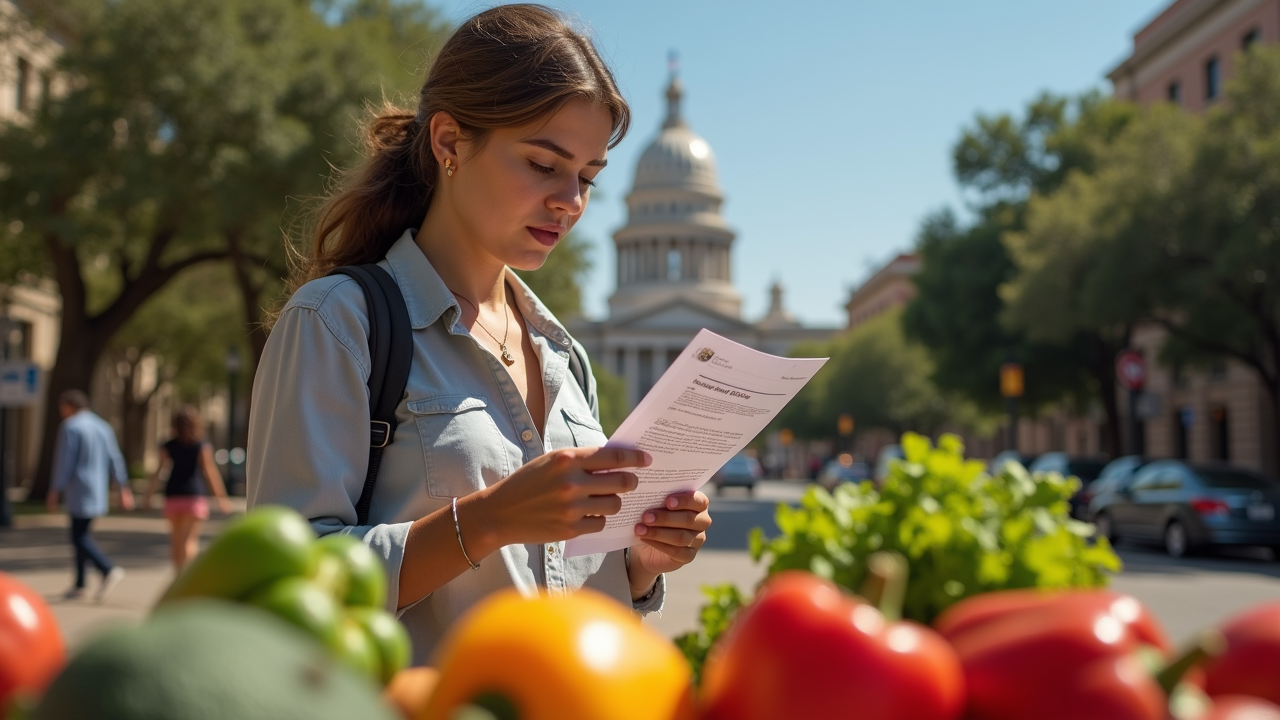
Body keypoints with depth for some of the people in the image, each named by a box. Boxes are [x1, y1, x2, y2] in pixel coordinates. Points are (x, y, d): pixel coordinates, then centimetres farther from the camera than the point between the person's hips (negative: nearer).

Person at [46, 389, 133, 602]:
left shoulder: (70, 427, -10)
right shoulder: (103, 426, 11)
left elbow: (64, 463, -13)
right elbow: (115, 459, 10)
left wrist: (54, 492, -8)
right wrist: (123, 489, 11)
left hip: (79, 492, -8)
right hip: (99, 492, 8)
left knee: (80, 537, -5)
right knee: (80, 534, 15)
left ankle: (109, 570, -22)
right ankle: (79, 584, 16)